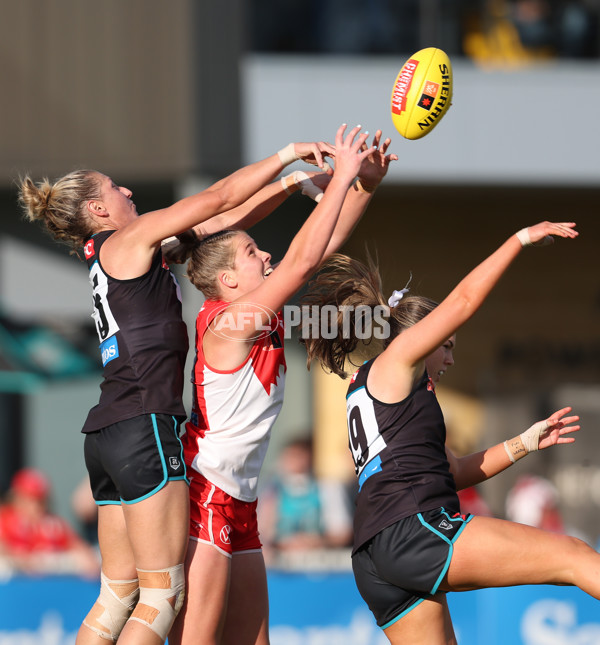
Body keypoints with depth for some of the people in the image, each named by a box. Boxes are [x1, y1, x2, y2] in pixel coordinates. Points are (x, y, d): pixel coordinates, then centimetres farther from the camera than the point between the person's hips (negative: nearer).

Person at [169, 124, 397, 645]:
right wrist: (342, 177, -14)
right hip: (203, 498, -10)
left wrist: (365, 186, 7)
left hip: (238, 505, 10)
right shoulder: (229, 323, -14)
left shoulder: (262, 314, 11)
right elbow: (304, 259, -19)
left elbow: (320, 251, 14)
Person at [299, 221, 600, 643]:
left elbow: (454, 472, 31)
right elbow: (466, 299, 3)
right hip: (413, 529, -9)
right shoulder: (394, 363, 8)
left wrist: (525, 443, 25)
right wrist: (522, 238, 10)